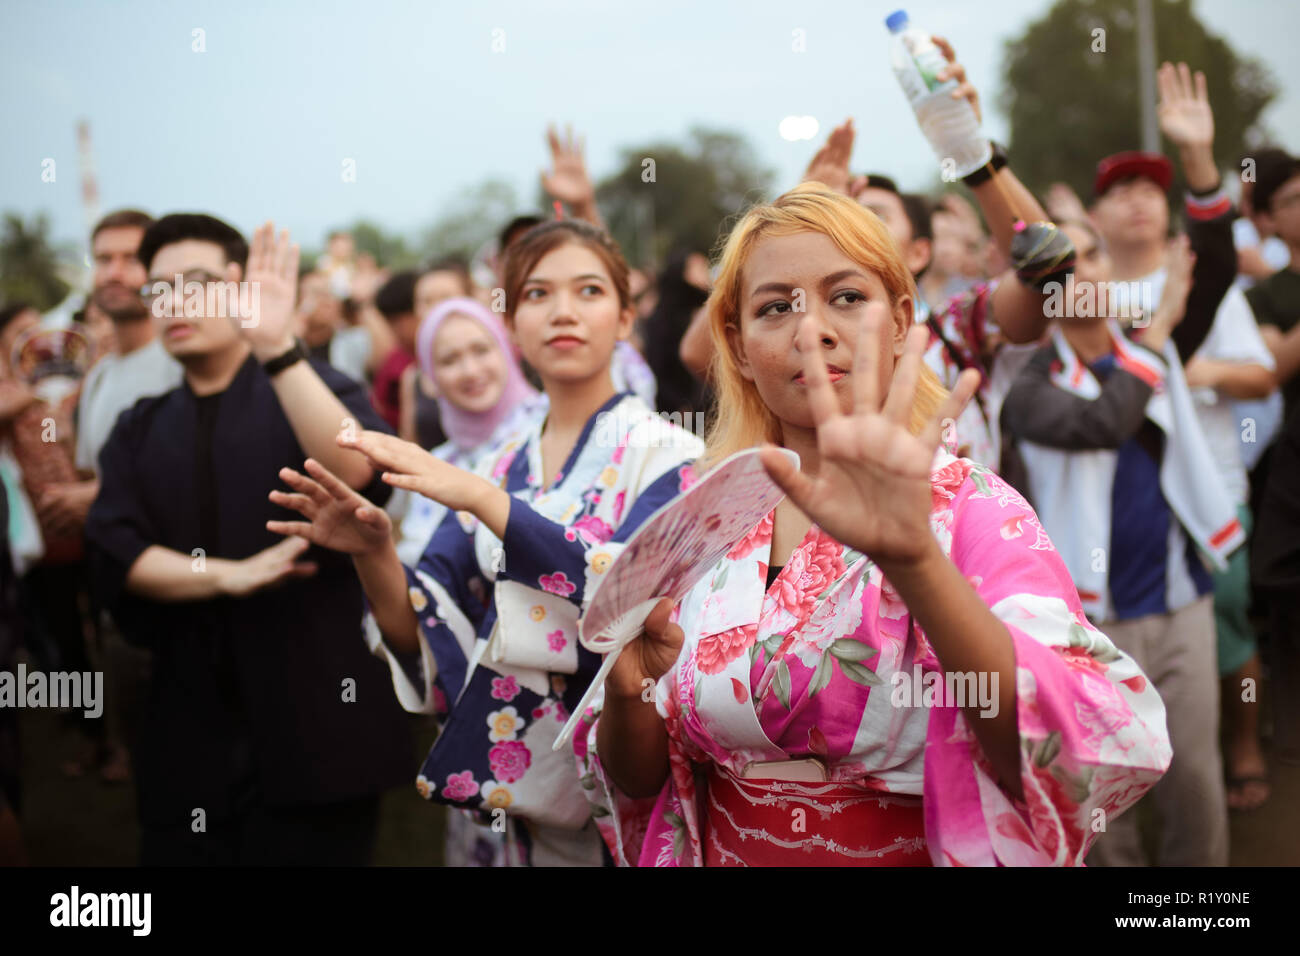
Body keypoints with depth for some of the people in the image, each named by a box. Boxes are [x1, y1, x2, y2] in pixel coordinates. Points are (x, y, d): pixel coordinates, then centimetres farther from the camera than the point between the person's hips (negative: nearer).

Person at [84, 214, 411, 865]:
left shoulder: (314, 390, 3)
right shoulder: (139, 431, 13)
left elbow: (359, 474, -20)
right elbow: (115, 554, -1)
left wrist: (278, 348, -29)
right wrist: (228, 575, -16)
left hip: (315, 730, -3)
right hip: (188, 740, 4)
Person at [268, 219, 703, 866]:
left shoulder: (665, 454, -7)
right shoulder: (502, 466, 6)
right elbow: (428, 638, 0)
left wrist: (478, 498, -28)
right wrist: (374, 556, -20)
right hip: (524, 786, 4)